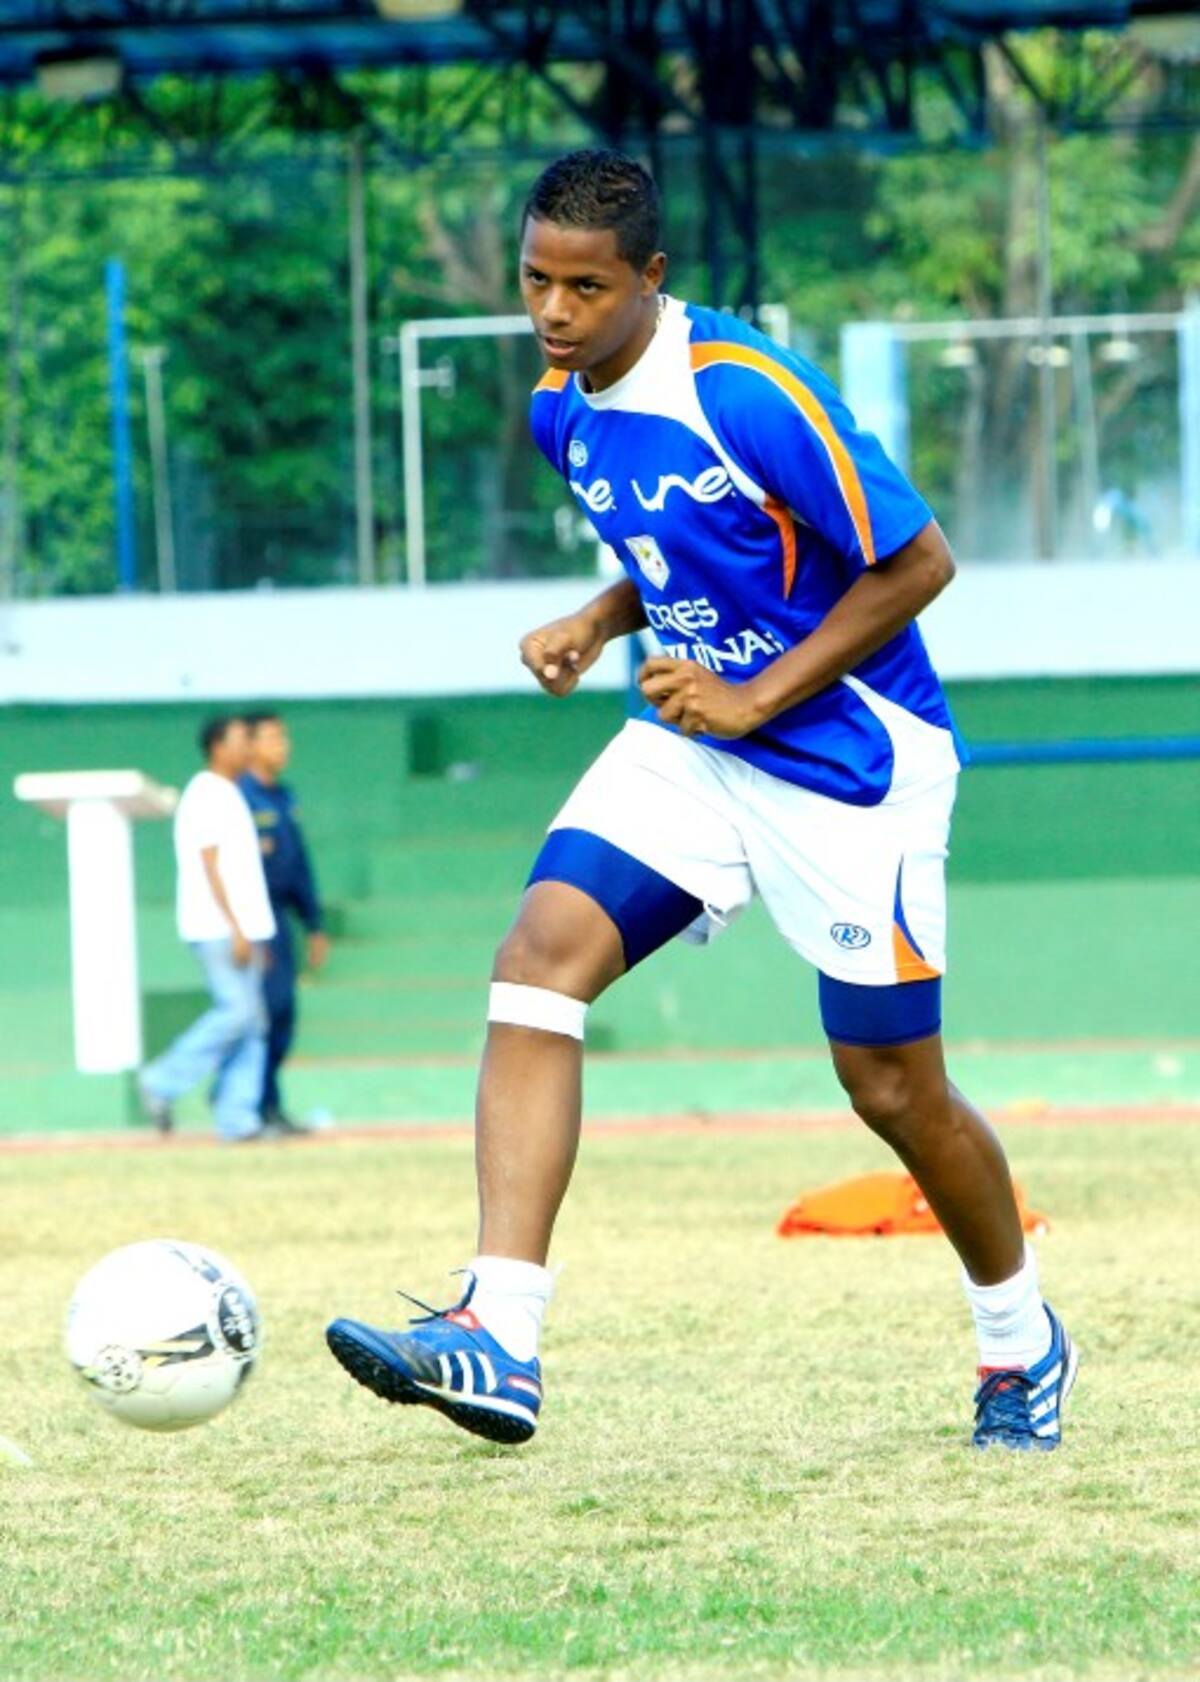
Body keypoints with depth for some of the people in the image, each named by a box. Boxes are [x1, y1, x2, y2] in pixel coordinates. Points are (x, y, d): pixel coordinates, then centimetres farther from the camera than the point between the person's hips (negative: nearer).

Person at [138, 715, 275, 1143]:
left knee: (252, 1021, 3)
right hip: (217, 927, -10)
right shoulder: (206, 795, -10)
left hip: (239, 928, 10)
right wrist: (237, 930, -22)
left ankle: (236, 1118, 1)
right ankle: (163, 1083, -7)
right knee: (237, 1011, -16)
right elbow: (209, 867, -17)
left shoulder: (228, 795, 20)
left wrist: (253, 935, 21)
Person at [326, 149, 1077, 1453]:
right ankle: (498, 1340, -26)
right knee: (538, 958, -17)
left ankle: (1022, 1346, 31)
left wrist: (754, 699, -19)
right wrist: (596, 624, -1)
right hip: (692, 747, 6)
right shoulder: (563, 412, 2)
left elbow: (915, 563, -17)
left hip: (851, 759, -6)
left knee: (892, 1088, 4)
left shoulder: (745, 397, -22)